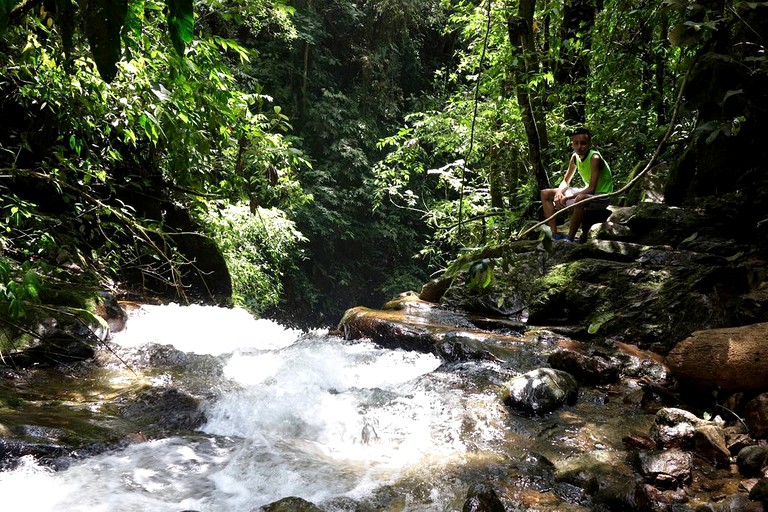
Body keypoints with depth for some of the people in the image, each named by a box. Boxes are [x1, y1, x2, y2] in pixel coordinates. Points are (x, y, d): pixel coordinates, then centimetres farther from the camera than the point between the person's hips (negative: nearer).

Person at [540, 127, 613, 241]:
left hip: (601, 197, -8)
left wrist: (567, 197, -33)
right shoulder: (575, 157, -2)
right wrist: (559, 192, -16)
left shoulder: (594, 158, -23)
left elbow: (591, 189, -30)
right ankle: (554, 234, -7)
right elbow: (566, 181, 6)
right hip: (586, 193, 8)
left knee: (581, 199, -44)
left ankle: (569, 238, -29)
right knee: (545, 194, 3)